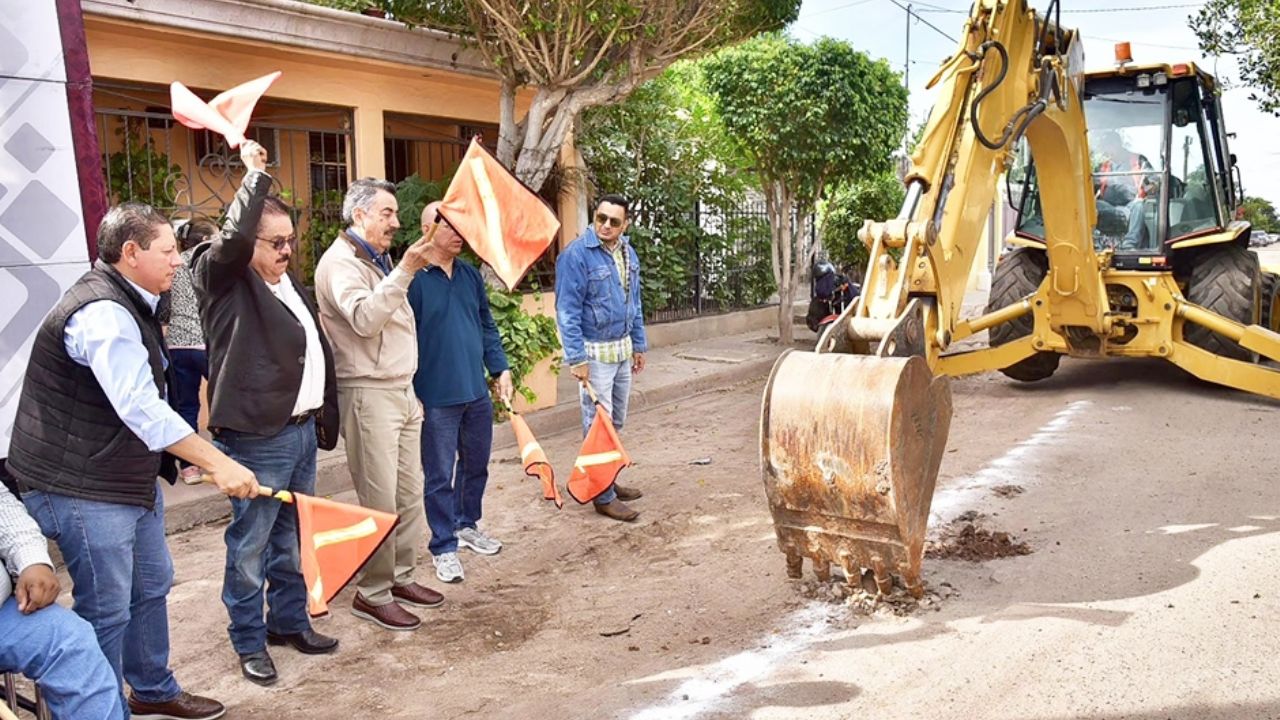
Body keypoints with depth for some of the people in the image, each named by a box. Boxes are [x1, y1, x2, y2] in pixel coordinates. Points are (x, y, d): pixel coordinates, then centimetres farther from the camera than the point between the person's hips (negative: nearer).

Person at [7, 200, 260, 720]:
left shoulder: (124, 304, 10)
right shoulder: (101, 313, -24)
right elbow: (140, 407, -34)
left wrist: (197, 460, 24)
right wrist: (219, 464, -36)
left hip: (130, 477, 11)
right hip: (84, 488, -11)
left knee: (152, 585, 20)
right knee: (107, 610, -1)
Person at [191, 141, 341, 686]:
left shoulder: (291, 284, 16)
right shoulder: (223, 278, -6)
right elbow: (232, 237, -29)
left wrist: (325, 416, 20)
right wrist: (256, 175, -21)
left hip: (302, 430, 8)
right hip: (256, 438, -7)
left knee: (292, 537, 17)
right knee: (250, 543, 2)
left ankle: (290, 621, 31)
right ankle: (249, 641, 16)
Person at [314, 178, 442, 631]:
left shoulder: (380, 260, 20)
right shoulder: (340, 262, -10)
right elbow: (365, 319, -26)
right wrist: (404, 271, -29)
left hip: (402, 390, 9)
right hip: (368, 394, -9)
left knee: (410, 492, 11)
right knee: (380, 501, -5)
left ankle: (401, 577, 24)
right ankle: (372, 594, 7)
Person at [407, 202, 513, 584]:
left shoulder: (471, 274, 8)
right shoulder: (413, 277, -13)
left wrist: (501, 369, 8)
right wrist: (411, 394, -13)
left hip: (477, 392, 6)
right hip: (437, 398, -6)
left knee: (476, 465, 19)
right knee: (440, 475, 5)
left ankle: (466, 525, 39)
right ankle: (444, 547, 18)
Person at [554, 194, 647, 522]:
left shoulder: (628, 254, 7)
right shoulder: (576, 255, -16)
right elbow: (567, 311, -16)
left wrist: (638, 345, 17)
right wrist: (576, 358, -19)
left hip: (622, 349, 7)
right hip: (595, 352, -7)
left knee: (616, 422, 16)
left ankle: (607, 480, 30)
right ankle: (603, 497, 9)